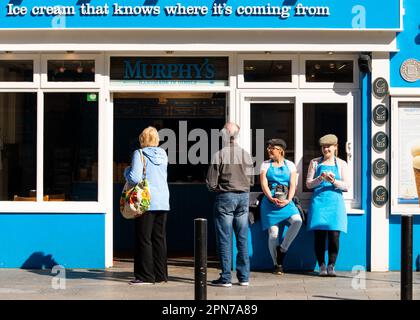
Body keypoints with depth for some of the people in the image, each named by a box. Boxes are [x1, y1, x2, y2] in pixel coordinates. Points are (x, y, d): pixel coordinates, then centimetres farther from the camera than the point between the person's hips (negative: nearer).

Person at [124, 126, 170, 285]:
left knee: (144, 239, 1)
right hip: (163, 202, 6)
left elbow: (135, 178, -16)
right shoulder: (163, 155, 9)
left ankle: (146, 276, 2)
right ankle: (161, 275, 14)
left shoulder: (139, 154, -8)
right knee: (159, 238, 11)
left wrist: (127, 171, 4)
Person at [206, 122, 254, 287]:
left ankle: (226, 278, 2)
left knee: (224, 239, 1)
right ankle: (244, 277, 13)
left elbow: (211, 183, -9)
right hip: (244, 196, 4)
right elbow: (251, 180, 10)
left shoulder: (219, 155, -11)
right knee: (243, 238, 9)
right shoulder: (246, 155, 3)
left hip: (225, 197, -4)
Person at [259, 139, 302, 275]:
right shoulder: (265, 165, 9)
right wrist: (272, 199, -17)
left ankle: (282, 248, -6)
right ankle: (277, 265, 4)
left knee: (297, 221, -24)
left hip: (286, 201, 1)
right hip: (270, 201, -1)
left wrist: (288, 200, -14)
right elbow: (264, 184, -1)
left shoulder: (290, 165, 10)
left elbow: (293, 185, 2)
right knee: (273, 232, -6)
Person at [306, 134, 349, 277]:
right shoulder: (315, 163, 12)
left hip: (335, 202, 0)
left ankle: (331, 266, -1)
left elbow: (346, 186, 6)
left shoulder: (341, 164, 11)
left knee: (334, 235, -8)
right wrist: (320, 179, -11)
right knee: (319, 234, -5)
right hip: (319, 202, 0)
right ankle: (322, 266, 2)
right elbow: (308, 184, 7)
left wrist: (333, 181, -12)